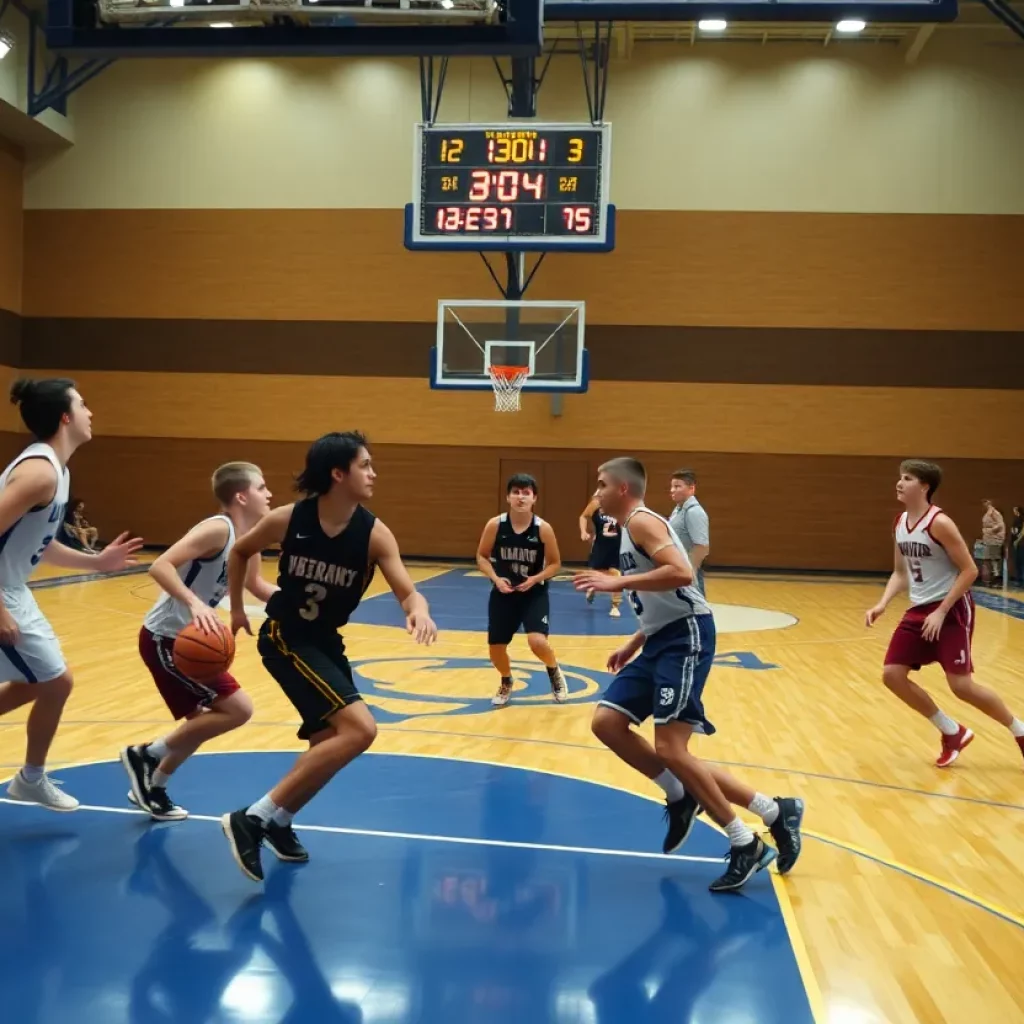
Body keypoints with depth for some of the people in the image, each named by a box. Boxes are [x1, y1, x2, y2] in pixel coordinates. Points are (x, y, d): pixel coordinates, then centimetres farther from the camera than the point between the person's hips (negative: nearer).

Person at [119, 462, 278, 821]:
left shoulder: (250, 538, 6)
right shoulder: (218, 529, -21)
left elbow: (255, 585, 23)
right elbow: (160, 566, -31)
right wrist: (194, 604, -43)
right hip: (165, 639, -10)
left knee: (202, 721, 20)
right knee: (237, 708, -11)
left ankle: (153, 788, 35)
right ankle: (146, 755, 0)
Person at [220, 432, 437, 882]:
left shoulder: (374, 534, -14)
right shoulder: (287, 520, -17)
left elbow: (407, 592, -22)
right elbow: (240, 551, 3)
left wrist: (419, 611, -45)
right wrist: (236, 609, 8)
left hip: (326, 640, 6)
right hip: (285, 637, -6)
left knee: (331, 742, 18)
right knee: (359, 729, -22)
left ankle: (277, 821, 41)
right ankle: (253, 818, -17)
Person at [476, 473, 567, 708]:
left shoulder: (543, 528, -13)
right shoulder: (495, 525, -10)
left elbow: (555, 563, -3)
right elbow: (482, 557, 1)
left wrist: (535, 579, -20)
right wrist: (496, 578, -15)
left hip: (534, 594, -2)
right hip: (503, 593, 2)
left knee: (537, 642, -22)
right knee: (496, 647, 4)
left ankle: (555, 673, 13)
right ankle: (506, 684, 38)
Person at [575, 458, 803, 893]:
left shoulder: (642, 521, -9)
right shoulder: (631, 531, 21)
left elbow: (681, 573, -27)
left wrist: (618, 582, -23)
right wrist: (634, 643, 24)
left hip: (686, 637, -10)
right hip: (663, 639, 10)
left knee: (670, 748, -14)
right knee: (606, 722, 5)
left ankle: (746, 845, -2)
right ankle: (680, 797, 17)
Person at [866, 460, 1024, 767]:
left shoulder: (939, 523, -19)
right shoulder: (900, 523, 5)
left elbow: (970, 570, -19)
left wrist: (941, 612, -21)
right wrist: (882, 604, -2)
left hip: (952, 609, -8)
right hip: (919, 610, 8)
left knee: (961, 685, -10)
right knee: (892, 675, 0)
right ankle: (953, 732, 16)